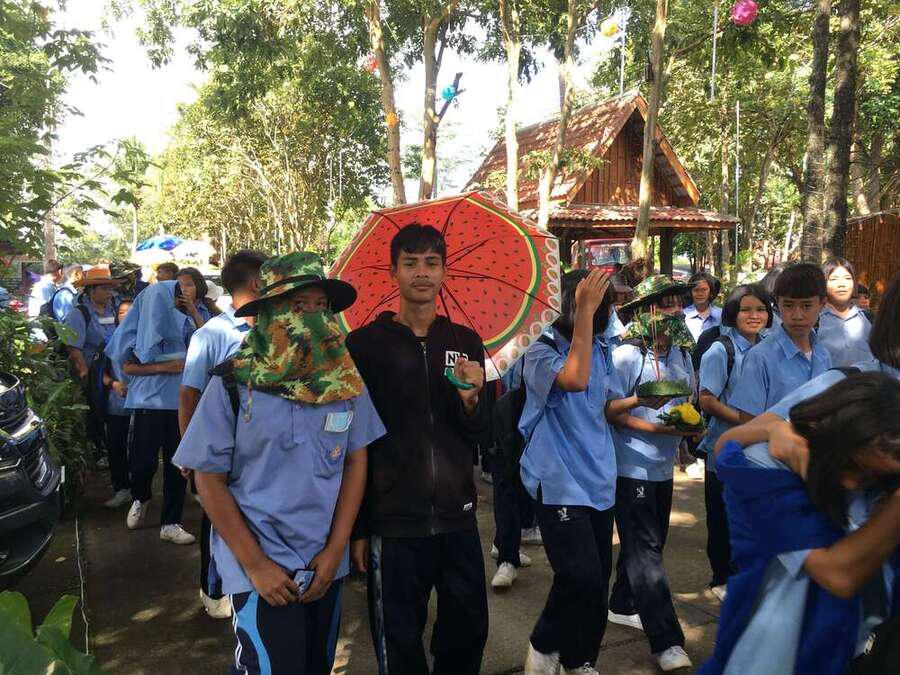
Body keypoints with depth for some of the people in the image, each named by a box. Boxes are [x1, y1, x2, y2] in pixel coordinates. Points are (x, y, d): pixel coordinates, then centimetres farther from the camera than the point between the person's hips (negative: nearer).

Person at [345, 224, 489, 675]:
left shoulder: (466, 343, 5)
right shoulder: (364, 344, -5)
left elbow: (478, 436, 8)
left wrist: (469, 398, -14)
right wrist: (355, 528, -4)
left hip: (457, 518, 3)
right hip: (392, 522, -3)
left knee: (468, 630, 14)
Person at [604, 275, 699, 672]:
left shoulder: (681, 355, 7)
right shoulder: (626, 356, -14)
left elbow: (688, 402, 16)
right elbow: (609, 412, -15)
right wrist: (654, 428, -23)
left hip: (663, 467, 7)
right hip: (632, 468, -7)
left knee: (646, 543, 18)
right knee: (645, 549, -4)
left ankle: (623, 606, 36)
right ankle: (667, 642, -1)